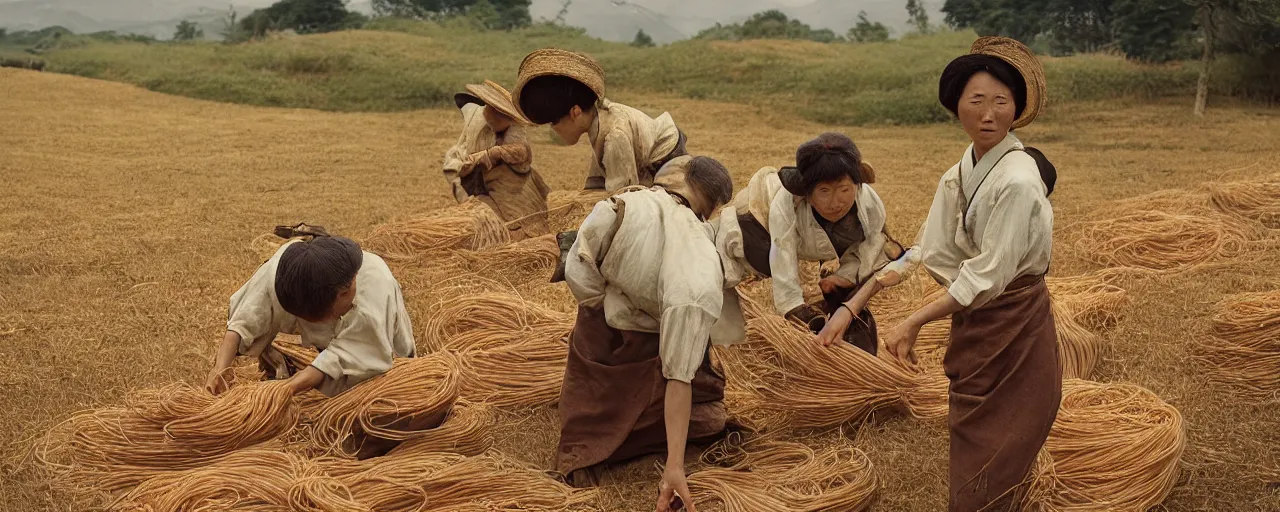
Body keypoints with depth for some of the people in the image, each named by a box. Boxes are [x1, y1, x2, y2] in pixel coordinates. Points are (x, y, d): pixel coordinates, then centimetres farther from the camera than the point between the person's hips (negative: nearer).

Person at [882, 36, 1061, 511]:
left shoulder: (1017, 179, -24)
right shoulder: (959, 175, 0)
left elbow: (988, 277, -24)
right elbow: (936, 256, -1)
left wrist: (915, 321, -22)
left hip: (1011, 324, -8)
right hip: (974, 320, 8)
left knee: (995, 452, 5)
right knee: (972, 438, 21)